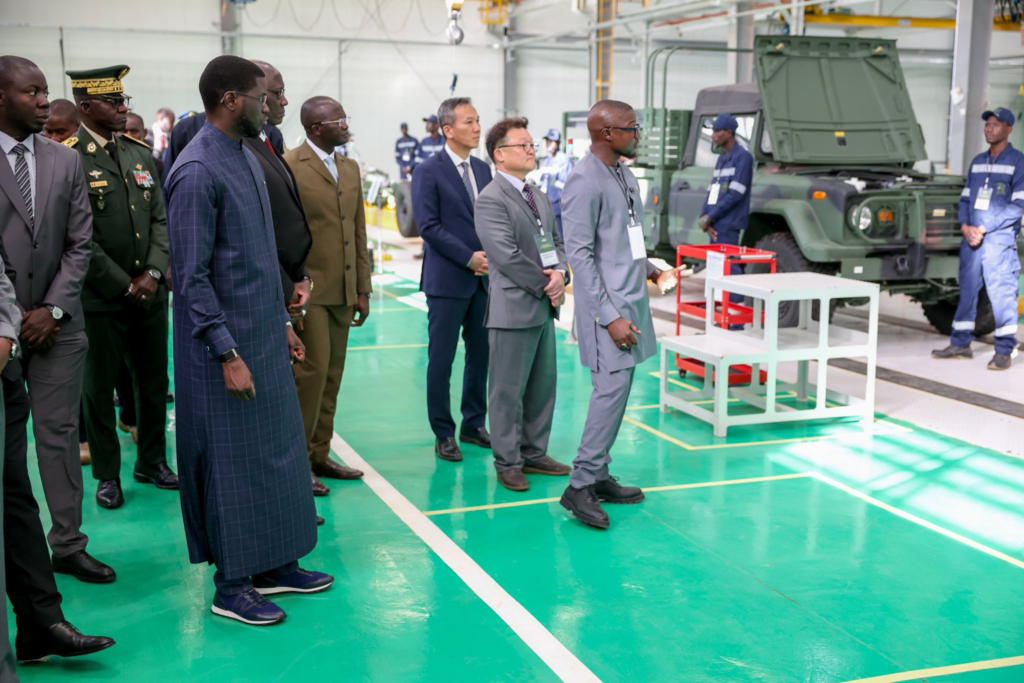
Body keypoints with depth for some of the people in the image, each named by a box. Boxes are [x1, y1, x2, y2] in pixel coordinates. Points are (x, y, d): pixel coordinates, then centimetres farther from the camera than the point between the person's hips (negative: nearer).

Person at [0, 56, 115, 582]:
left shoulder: (65, 161, 7)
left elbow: (79, 243, 6)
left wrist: (53, 310, -4)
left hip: (56, 323, 3)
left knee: (60, 434, 5)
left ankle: (67, 545, 13)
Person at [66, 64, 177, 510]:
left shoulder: (141, 154, 9)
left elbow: (160, 220, 8)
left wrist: (154, 274, -7)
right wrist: (124, 285, -13)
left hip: (150, 293, 5)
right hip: (100, 298, -5)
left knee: (155, 382, 13)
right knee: (99, 388, 7)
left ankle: (152, 462, 30)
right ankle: (107, 474, 21)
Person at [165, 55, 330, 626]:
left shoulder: (248, 159, 11)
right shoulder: (197, 171, -16)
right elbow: (192, 276, -18)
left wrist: (282, 321, 17)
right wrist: (227, 354, -20)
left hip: (265, 337, 9)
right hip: (227, 345, -9)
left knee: (279, 449, 13)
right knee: (232, 459, 0)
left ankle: (275, 564, 26)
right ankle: (231, 586, 13)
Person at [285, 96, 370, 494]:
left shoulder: (350, 169, 14)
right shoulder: (287, 168, -10)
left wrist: (363, 289, 13)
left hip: (342, 292, 7)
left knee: (332, 376, 12)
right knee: (311, 372, -6)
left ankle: (319, 454, 23)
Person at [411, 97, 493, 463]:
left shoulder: (482, 169, 12)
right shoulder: (428, 172, -7)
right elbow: (429, 226, -13)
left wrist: (491, 254, -5)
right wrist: (469, 258, -16)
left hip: (482, 278, 6)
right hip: (447, 280, -6)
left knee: (480, 354, 11)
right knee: (441, 360, 2)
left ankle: (474, 424, 24)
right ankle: (443, 434, 12)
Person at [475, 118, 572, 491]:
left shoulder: (539, 198, 16)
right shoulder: (491, 199, -12)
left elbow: (556, 241, 17)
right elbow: (506, 255, -19)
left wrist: (560, 274, -4)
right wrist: (545, 285, -13)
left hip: (544, 307, 9)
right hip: (514, 307, -9)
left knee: (543, 385, 15)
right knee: (508, 390, 1)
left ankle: (534, 453, 28)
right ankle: (507, 463, 11)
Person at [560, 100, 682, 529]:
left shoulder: (624, 174, 13)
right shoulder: (585, 181, -15)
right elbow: (580, 255, -18)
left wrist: (649, 270, 9)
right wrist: (609, 316, -21)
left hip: (631, 299, 9)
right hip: (607, 304, -9)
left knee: (617, 389, 12)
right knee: (612, 388, -11)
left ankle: (599, 476, 21)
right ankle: (580, 485, -4)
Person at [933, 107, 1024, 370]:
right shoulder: (977, 162, 15)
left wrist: (984, 228, -14)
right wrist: (966, 227, -3)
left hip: (1000, 239, -6)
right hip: (970, 238, 6)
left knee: (1002, 294, -4)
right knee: (967, 289, 10)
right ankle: (961, 344, 19)